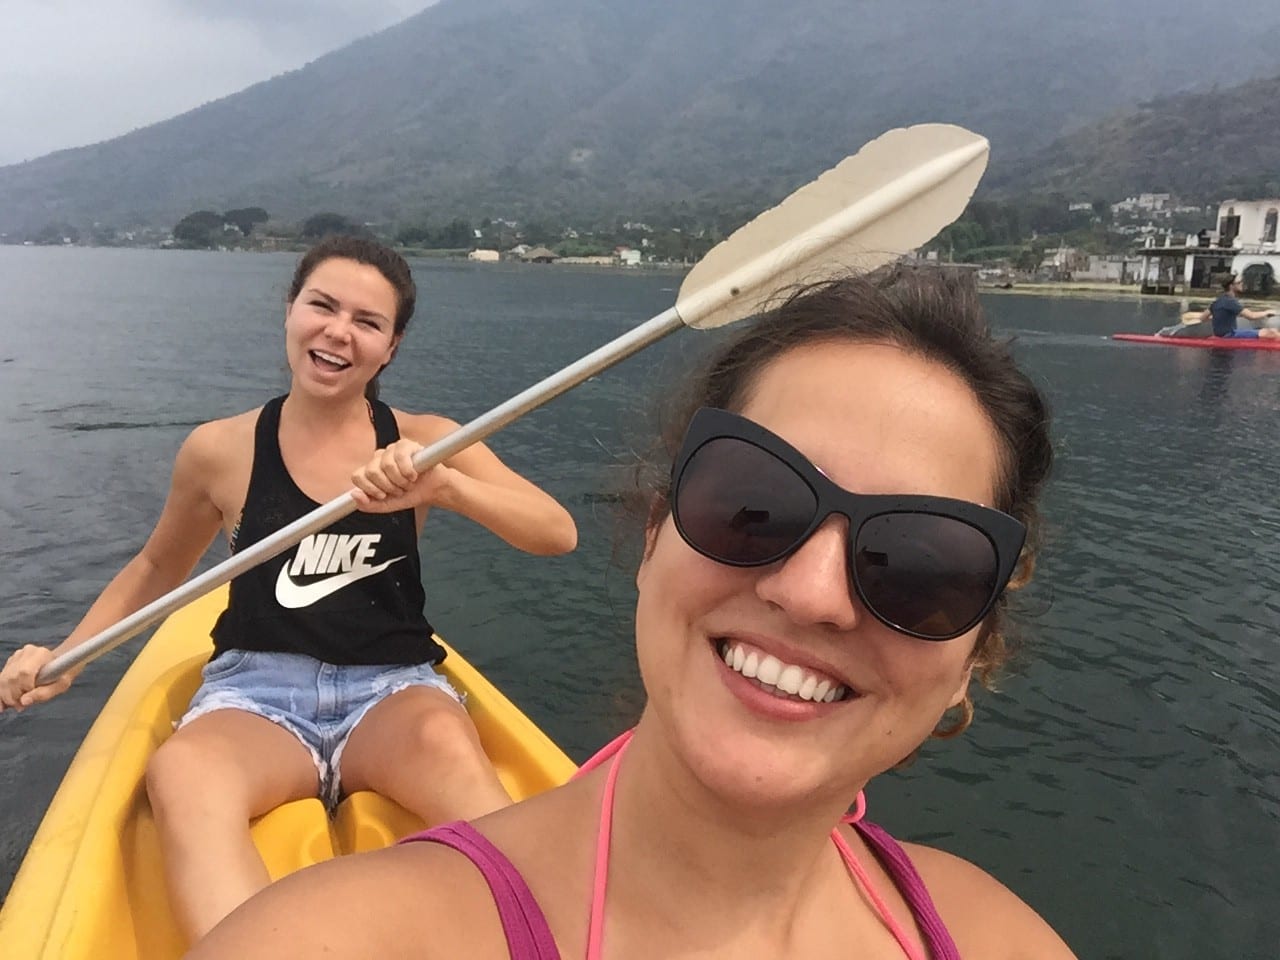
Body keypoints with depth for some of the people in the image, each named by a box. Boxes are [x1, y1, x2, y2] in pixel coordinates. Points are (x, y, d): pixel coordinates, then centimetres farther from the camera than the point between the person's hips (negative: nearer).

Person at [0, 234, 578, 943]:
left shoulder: (424, 441, 3)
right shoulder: (220, 451, 4)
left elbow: (557, 534, -9)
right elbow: (157, 568, 23)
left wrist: (442, 484, -24)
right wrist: (64, 657, 10)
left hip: (392, 692, 0)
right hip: (256, 696, 1)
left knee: (444, 742, -36)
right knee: (180, 772, -34)